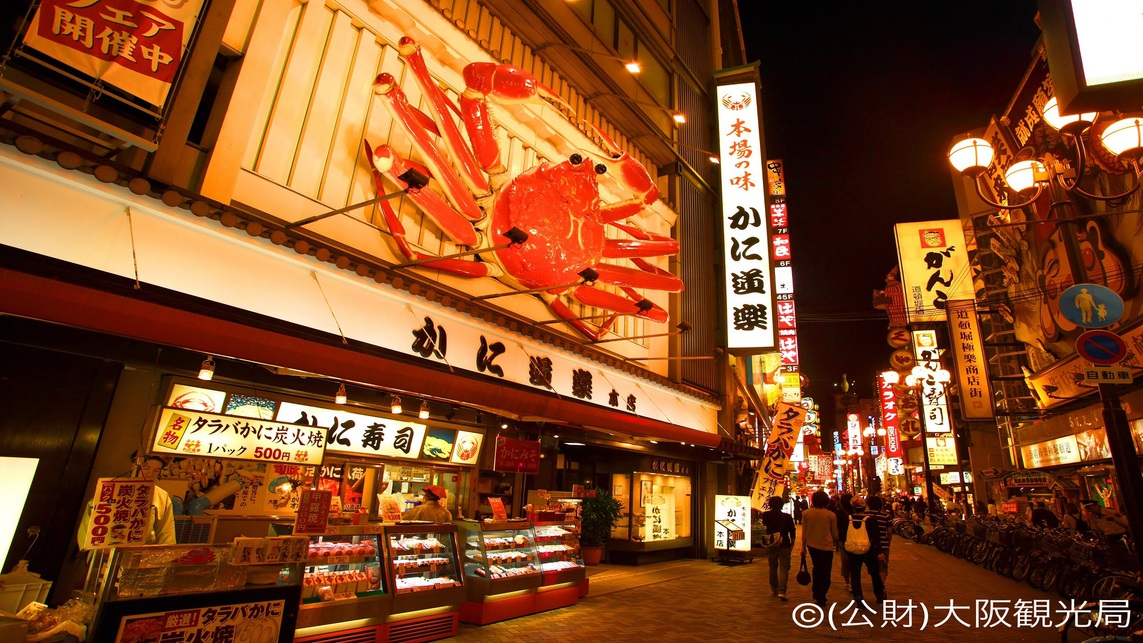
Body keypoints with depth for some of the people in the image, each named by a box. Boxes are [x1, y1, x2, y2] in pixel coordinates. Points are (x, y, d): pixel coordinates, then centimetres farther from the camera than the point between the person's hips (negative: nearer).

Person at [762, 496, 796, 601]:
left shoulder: (766, 515, -7)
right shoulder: (787, 517, -12)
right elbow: (792, 532, -5)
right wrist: (792, 543, 8)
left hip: (771, 545, 3)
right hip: (784, 545, -2)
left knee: (773, 567, 18)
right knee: (784, 568, 0)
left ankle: (774, 589, 27)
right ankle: (781, 591, -12)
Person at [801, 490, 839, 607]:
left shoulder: (806, 513, -6)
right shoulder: (831, 515, -11)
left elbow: (804, 532, -2)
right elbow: (834, 533, -1)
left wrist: (803, 547, 8)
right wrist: (836, 544, 19)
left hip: (812, 545, 3)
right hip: (827, 546, -2)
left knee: (817, 568, 23)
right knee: (825, 573, 9)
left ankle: (816, 594, 29)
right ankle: (821, 599, 8)